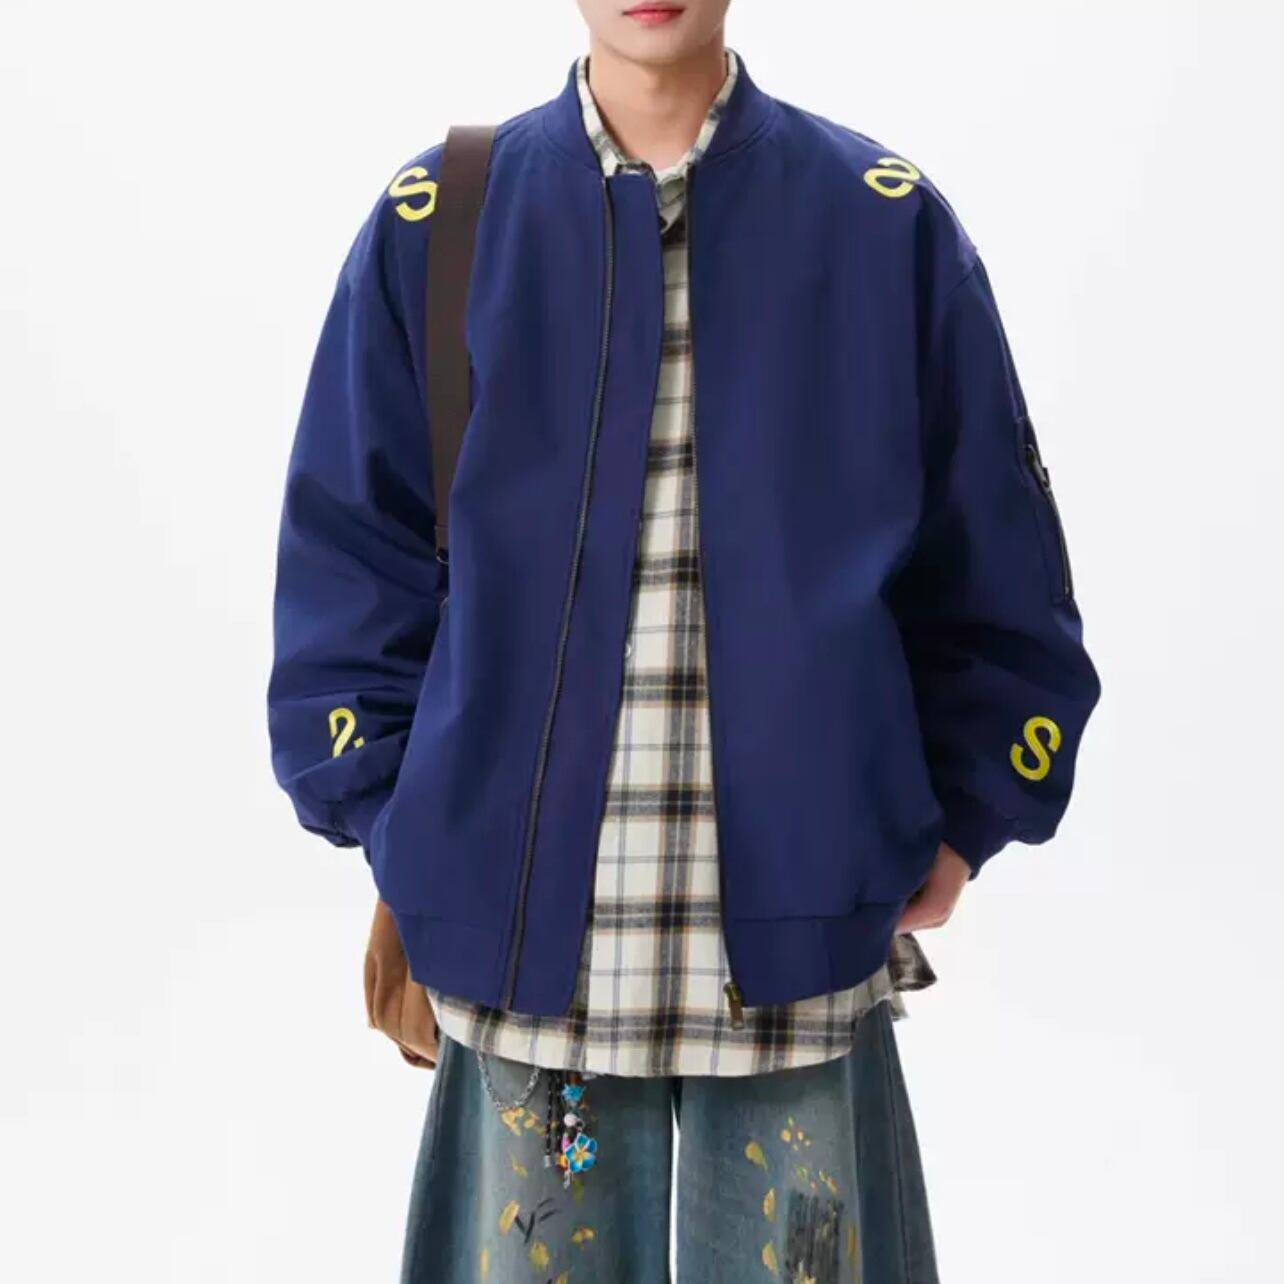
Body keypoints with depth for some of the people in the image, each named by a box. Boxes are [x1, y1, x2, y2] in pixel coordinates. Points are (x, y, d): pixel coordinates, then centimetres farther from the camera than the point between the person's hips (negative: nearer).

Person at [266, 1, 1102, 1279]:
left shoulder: (887, 222, 2)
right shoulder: (435, 221, 2)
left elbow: (995, 576, 6)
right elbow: (347, 566, 5)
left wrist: (956, 829, 3)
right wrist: (399, 836, 1)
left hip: (804, 927, 0)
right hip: (524, 938, 1)